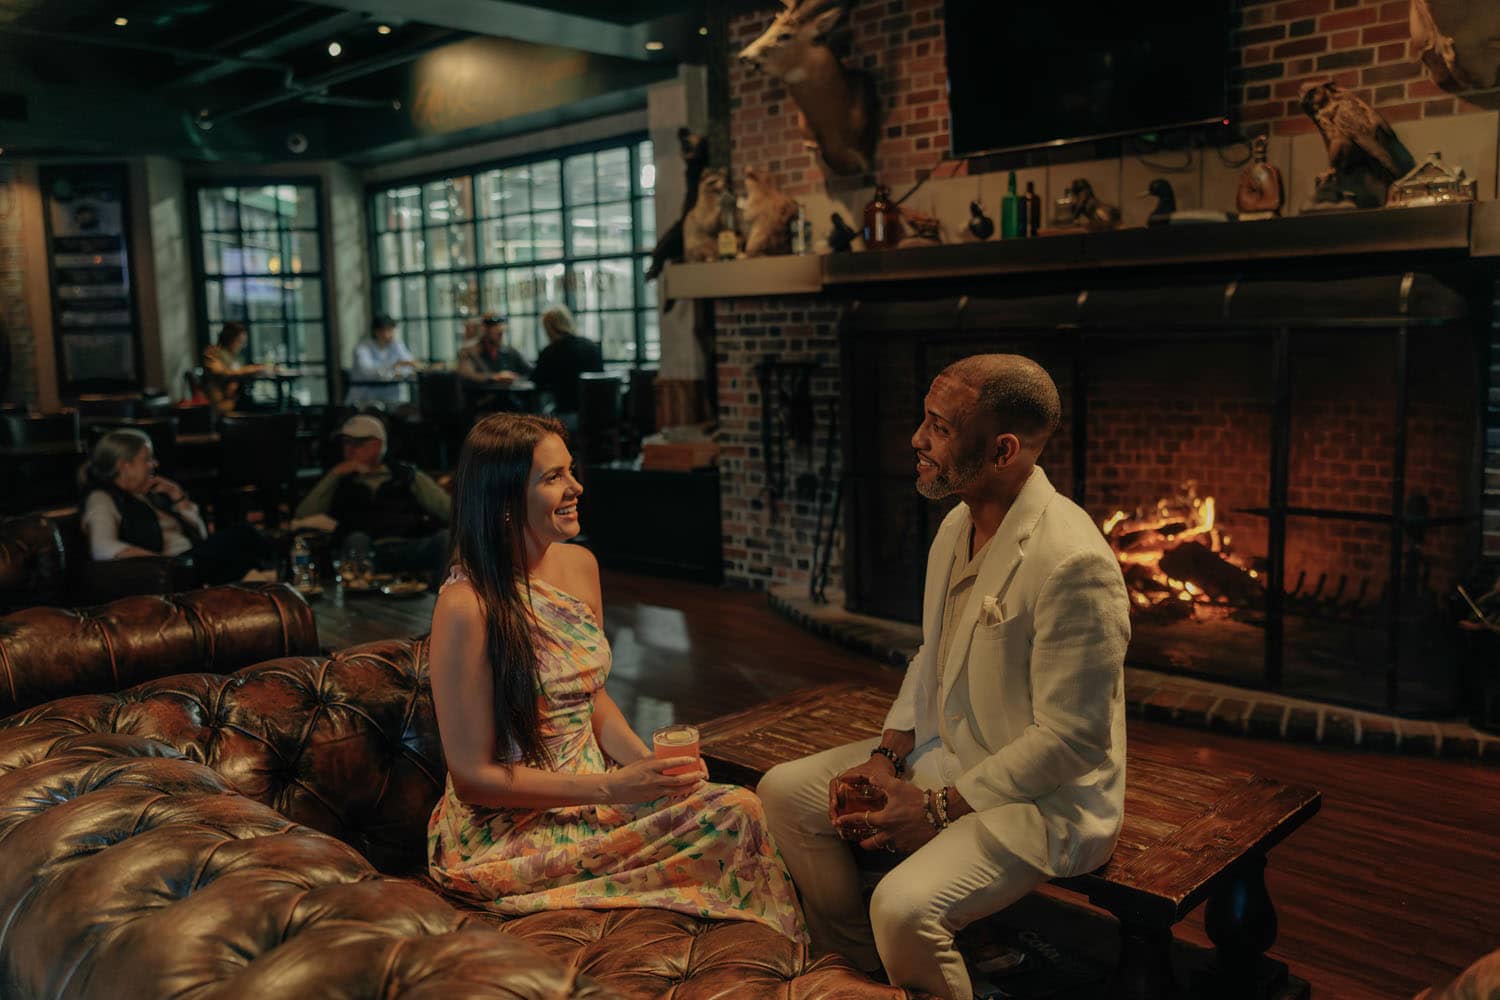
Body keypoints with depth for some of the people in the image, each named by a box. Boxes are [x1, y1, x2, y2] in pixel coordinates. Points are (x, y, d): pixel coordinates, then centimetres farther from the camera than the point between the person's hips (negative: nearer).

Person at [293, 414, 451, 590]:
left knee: (445, 538, -31)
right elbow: (303, 516, 15)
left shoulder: (407, 474, 26)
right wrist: (334, 474, 11)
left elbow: (448, 508, 16)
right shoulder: (339, 482, 29)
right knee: (357, 539, -35)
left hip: (413, 547, 0)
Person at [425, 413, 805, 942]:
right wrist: (613, 787, -21)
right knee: (732, 819, -21)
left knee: (739, 806, -19)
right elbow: (473, 776, -16)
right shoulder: (467, 605, -19)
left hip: (587, 794, 7)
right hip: (500, 833, -7)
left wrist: (648, 764, -4)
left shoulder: (580, 565, 4)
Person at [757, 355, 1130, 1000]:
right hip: (940, 753, 9)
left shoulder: (1072, 563, -27)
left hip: (1042, 795, -9)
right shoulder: (958, 524, 2)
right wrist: (888, 755, 0)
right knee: (783, 792, 7)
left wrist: (938, 808, -19)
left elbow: (1071, 740, -25)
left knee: (904, 908, -30)